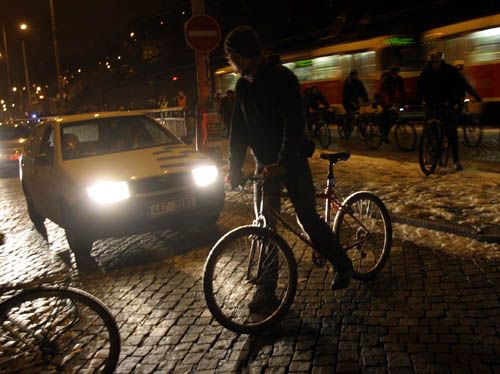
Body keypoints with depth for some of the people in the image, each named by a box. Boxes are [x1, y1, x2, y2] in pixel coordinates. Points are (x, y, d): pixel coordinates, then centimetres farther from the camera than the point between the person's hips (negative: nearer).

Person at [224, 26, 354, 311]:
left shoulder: (281, 78, -17)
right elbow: (239, 128, 7)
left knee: (308, 218, -3)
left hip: (291, 160, -6)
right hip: (264, 162, 6)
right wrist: (235, 166, -1)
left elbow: (295, 123, -24)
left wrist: (282, 162, -32)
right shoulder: (243, 85, 5)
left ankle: (343, 265, 21)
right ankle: (267, 288, 12)